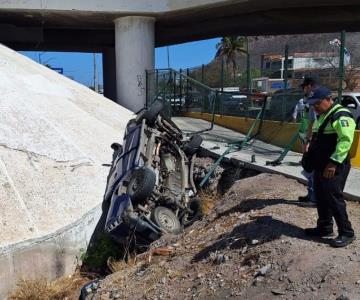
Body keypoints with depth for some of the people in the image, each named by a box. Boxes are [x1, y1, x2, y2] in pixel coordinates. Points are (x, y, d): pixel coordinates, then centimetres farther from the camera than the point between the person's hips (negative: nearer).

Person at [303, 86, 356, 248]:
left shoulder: (341, 116, -16)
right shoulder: (321, 116, 15)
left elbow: (345, 141, -25)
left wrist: (333, 163, -27)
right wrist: (310, 156, 21)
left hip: (333, 168, -10)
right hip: (320, 166, 10)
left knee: (334, 199, -5)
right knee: (321, 198, 16)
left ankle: (346, 233, 8)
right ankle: (324, 227, 29)